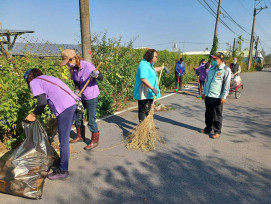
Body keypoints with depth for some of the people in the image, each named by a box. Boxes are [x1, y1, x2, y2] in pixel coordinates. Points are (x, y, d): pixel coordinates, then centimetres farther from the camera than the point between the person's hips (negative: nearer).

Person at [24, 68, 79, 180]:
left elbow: (42, 102, -7)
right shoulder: (49, 78, 31)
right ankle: (63, 160, 38)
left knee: (63, 141, 2)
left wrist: (33, 115, 9)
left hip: (65, 108, -9)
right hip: (74, 103, 9)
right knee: (64, 138, 22)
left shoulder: (34, 82, 7)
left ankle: (63, 171, 15)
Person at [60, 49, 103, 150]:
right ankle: (80, 136, 38)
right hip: (81, 96, 8)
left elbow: (101, 77, -18)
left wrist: (96, 75, -39)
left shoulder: (87, 66, -21)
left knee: (91, 119, -2)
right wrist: (77, 91, -10)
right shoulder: (73, 69, 0)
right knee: (77, 116, 17)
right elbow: (76, 82, 7)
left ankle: (95, 141, 16)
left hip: (91, 97, -7)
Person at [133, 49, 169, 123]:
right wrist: (153, 88, -34)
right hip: (144, 93, -11)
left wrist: (162, 68, 45)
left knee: (148, 109, 19)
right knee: (143, 110, -3)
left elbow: (153, 70, 38)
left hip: (149, 92, 11)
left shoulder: (149, 64, 14)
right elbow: (143, 79, -31)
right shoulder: (144, 65, -20)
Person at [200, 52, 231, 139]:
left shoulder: (226, 70, -7)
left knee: (217, 116, 2)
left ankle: (217, 131, 14)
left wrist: (223, 97, -13)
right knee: (208, 114, 16)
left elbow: (227, 85, -9)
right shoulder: (211, 68, 14)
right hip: (208, 96, 7)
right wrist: (204, 92, 19)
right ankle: (208, 128, 31)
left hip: (217, 97, -7)